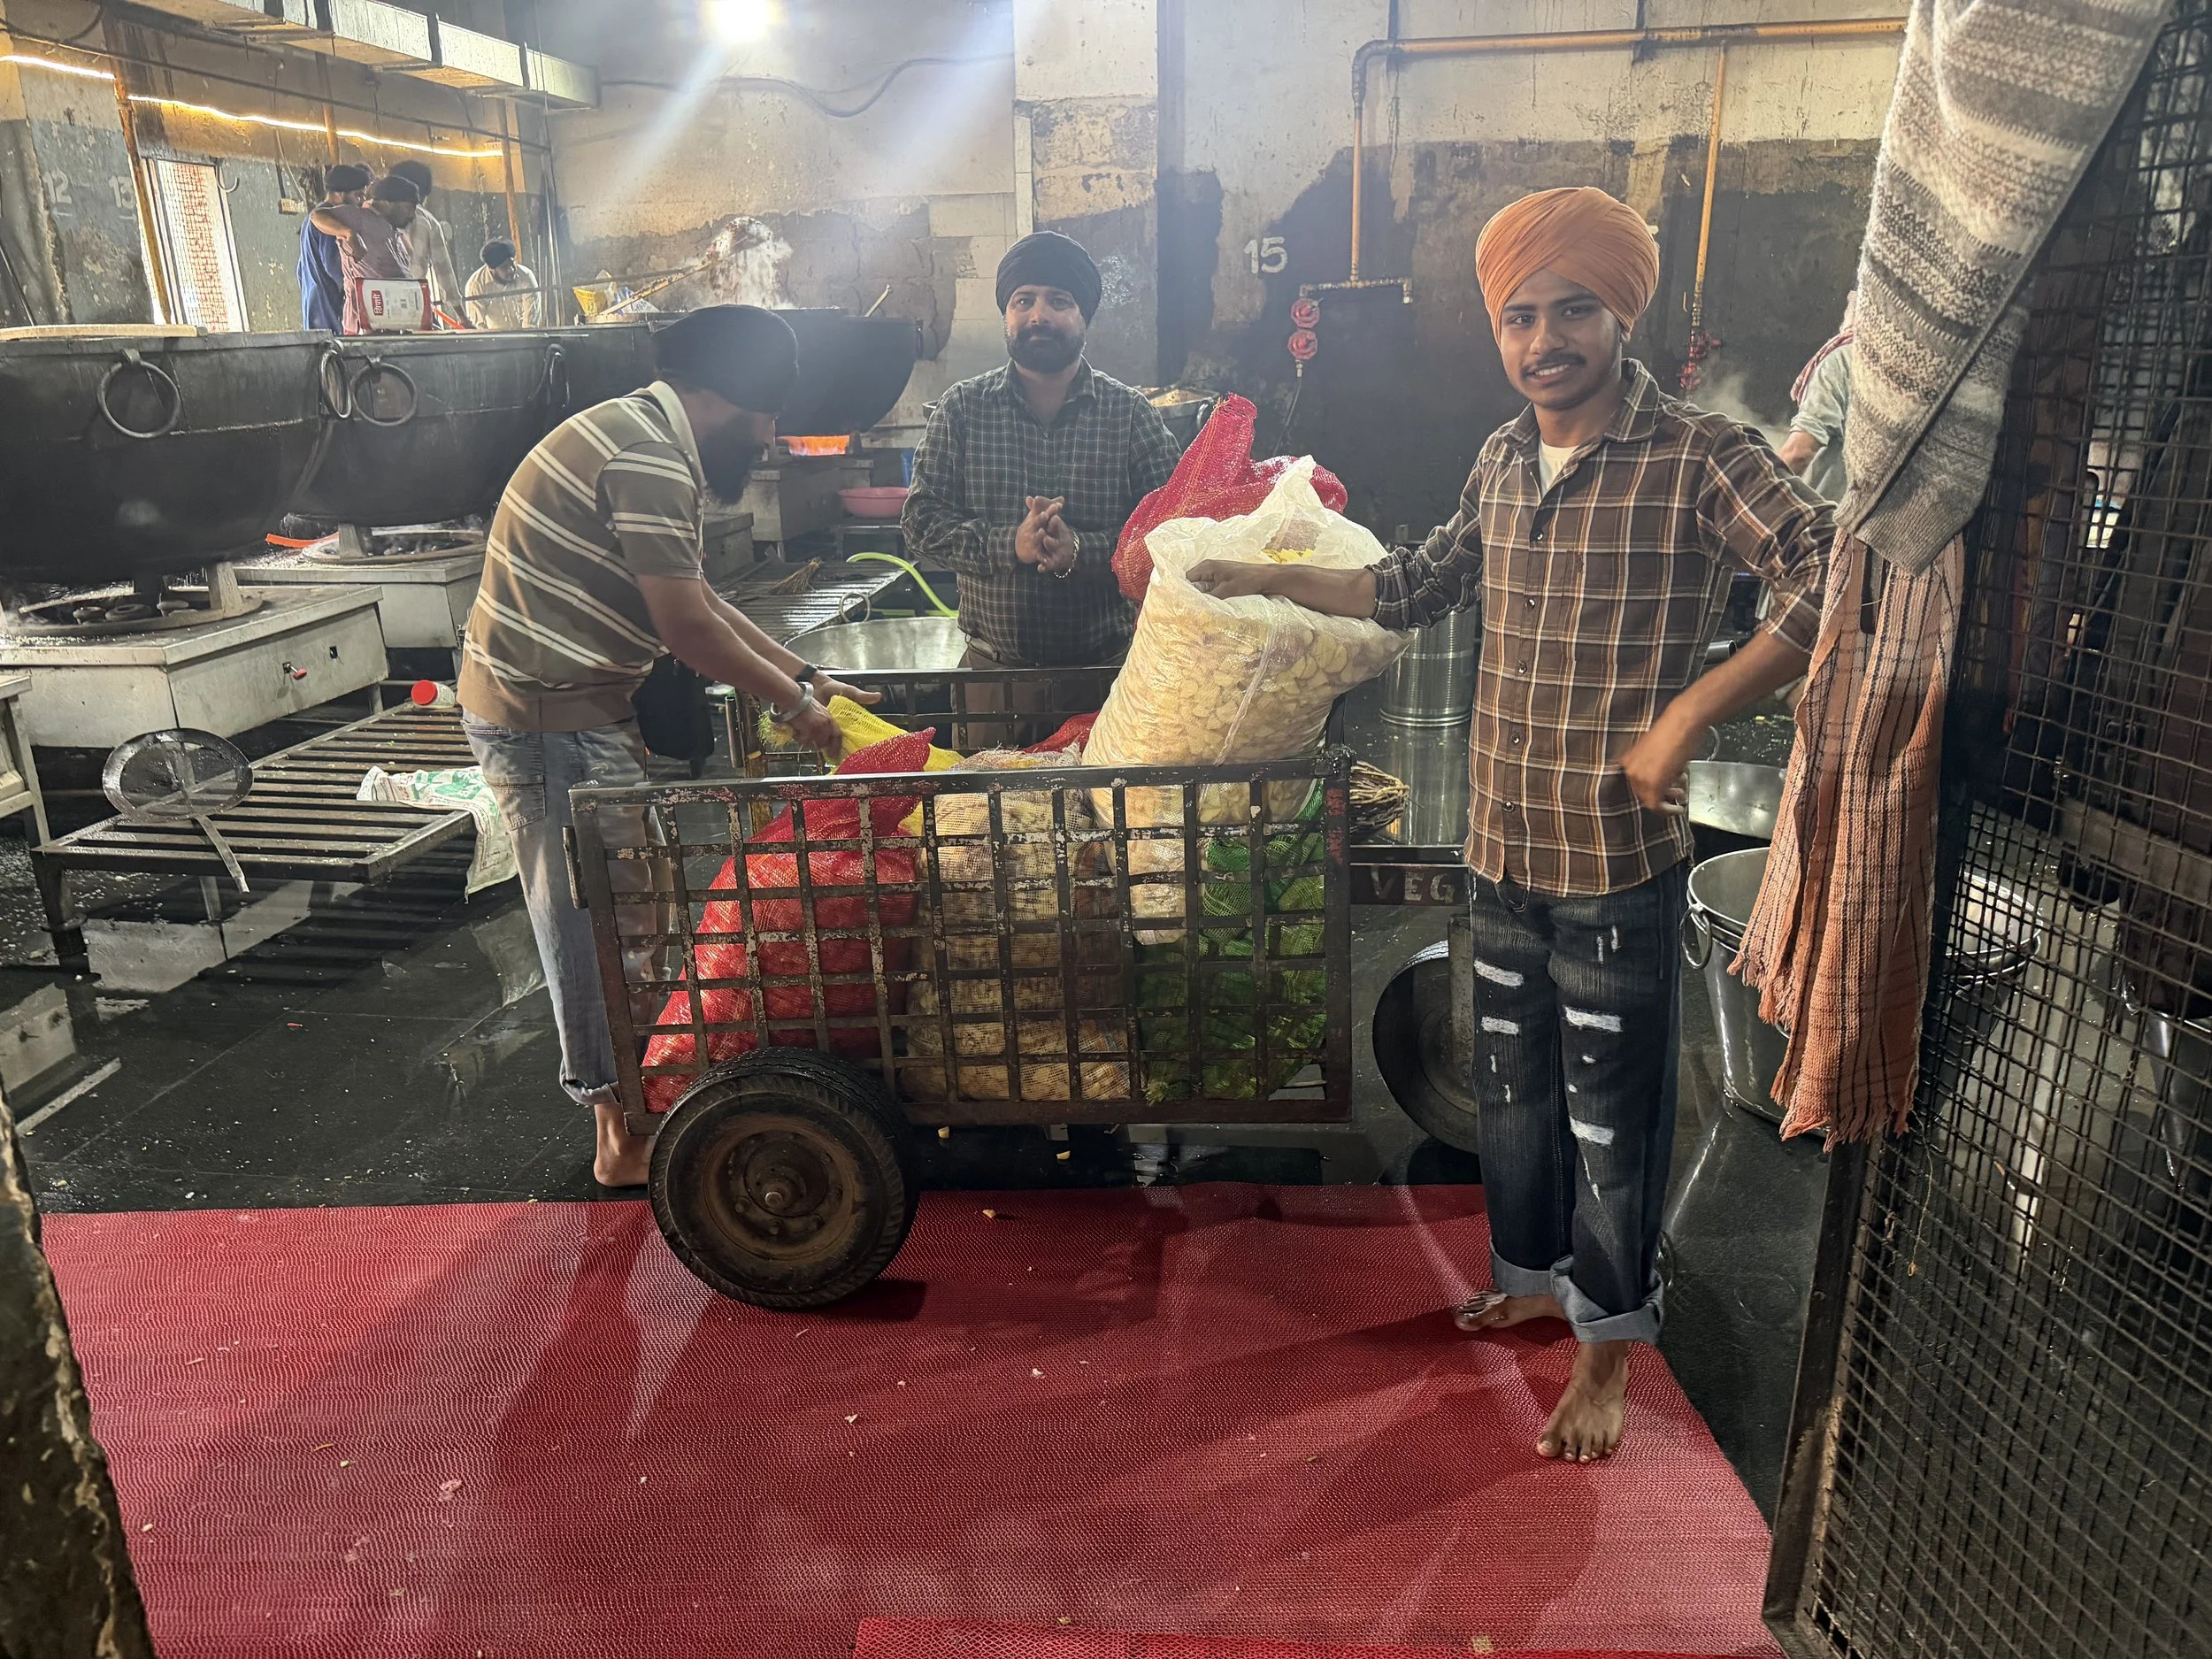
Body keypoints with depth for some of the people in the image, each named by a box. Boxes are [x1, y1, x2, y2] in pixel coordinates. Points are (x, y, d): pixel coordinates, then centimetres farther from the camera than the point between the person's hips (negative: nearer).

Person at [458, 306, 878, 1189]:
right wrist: (794, 703, -9)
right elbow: (688, 626, -20)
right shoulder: (647, 459, -19)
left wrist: (805, 675, 12)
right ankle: (625, 1137, 11)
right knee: (597, 917, -2)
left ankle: (623, 1098, 30)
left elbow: (701, 599, 16)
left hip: (570, 708, 11)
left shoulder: (649, 440, 15)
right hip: (550, 718, -11)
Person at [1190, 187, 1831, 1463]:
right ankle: (1536, 1278, 42)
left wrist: (1689, 711, -28)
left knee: (1611, 1110, 8)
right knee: (1513, 1083, 20)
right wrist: (1271, 579, 19)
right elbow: (1423, 587, 22)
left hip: (1619, 860, -6)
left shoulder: (1701, 458, -14)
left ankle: (1609, 1350, 27)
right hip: (1504, 844, 7)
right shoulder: (1504, 460, 7)